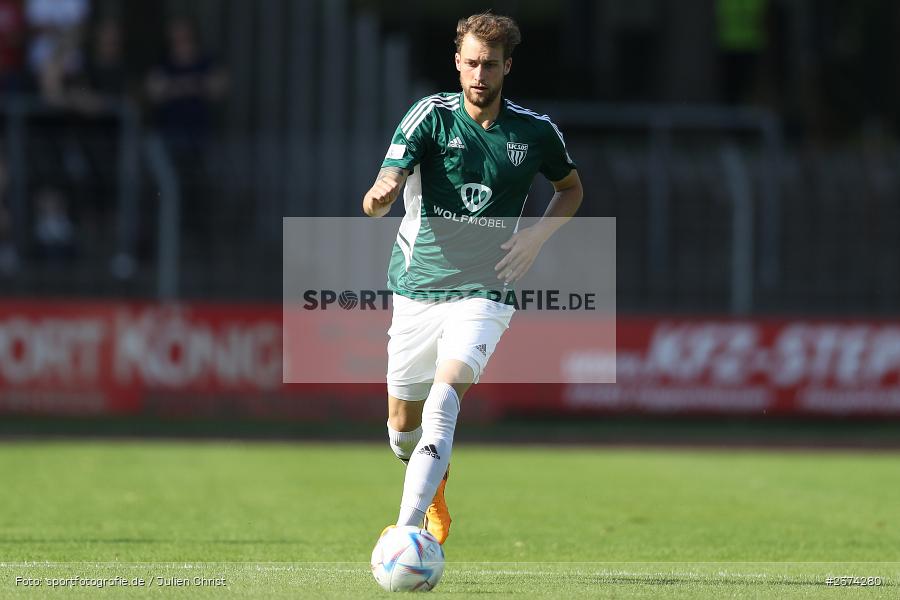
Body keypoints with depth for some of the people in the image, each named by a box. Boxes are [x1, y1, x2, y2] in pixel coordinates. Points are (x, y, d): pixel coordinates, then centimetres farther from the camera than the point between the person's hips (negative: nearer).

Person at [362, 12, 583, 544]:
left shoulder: (536, 132, -1)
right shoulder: (431, 116, -6)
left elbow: (571, 188, 20)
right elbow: (377, 202, -15)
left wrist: (539, 235, 0)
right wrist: (380, 195, -41)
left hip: (482, 293, -2)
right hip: (416, 292, 2)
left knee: (443, 402, -26)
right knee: (404, 430, 11)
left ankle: (406, 531, -33)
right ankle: (435, 481, 47)